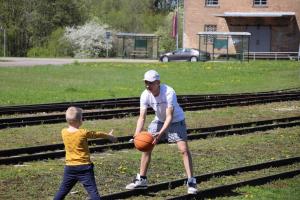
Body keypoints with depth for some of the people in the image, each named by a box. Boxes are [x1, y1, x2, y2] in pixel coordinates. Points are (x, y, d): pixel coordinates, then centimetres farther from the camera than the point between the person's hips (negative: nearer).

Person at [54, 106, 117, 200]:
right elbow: (97, 134, 4)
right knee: (92, 190, -6)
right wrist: (109, 136, 22)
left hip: (69, 167, 4)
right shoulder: (83, 133, -12)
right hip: (84, 167, -4)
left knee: (63, 190, 15)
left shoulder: (64, 132, -2)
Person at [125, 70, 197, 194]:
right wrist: (137, 134, -36)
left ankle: (191, 182, -7)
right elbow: (142, 117, -20)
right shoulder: (145, 95, -19)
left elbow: (169, 116, -36)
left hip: (176, 120, -5)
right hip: (159, 120, 5)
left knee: (184, 149, -17)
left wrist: (161, 133, -50)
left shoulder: (169, 92, -33)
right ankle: (141, 180, 15)